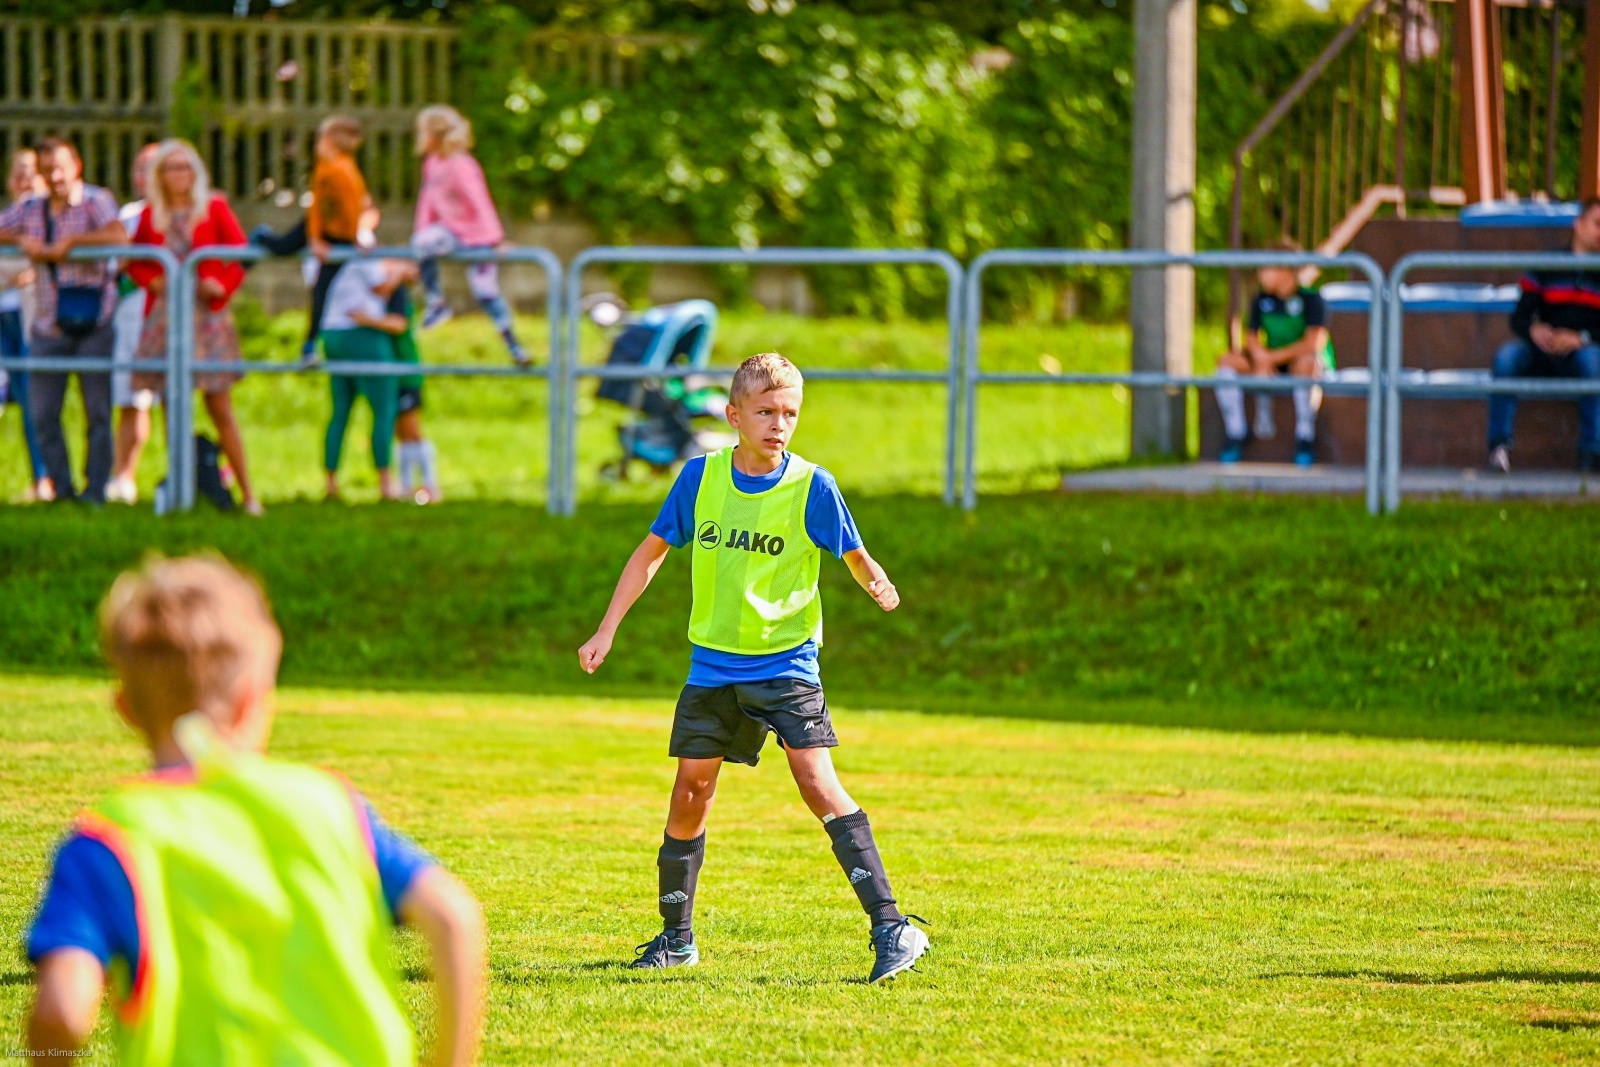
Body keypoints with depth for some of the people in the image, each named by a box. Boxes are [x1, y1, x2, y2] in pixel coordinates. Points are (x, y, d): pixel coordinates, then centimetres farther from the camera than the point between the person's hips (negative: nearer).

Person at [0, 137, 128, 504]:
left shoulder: (96, 202, -4)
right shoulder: (30, 209, 11)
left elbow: (119, 237, -21)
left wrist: (68, 243, -20)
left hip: (93, 324, -4)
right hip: (49, 328, 4)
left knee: (97, 411, -1)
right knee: (43, 413, 2)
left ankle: (95, 488, 3)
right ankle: (61, 486, 12)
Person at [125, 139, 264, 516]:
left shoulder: (214, 208, 3)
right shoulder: (151, 215, 9)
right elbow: (133, 259, 17)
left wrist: (224, 286, -12)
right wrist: (151, 280, -2)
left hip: (206, 314, -3)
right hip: (164, 315, 3)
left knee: (220, 407, -6)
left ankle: (247, 494, -4)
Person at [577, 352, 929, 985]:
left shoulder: (810, 487, -9)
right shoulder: (701, 477, 0)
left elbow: (854, 555, 1)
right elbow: (652, 550, 9)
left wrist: (879, 586, -15)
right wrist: (607, 630, 7)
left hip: (787, 664, -3)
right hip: (713, 665, 3)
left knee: (818, 783, -16)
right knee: (691, 790, 4)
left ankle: (891, 928, -18)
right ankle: (676, 936, 22)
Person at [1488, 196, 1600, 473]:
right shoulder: (1545, 267, 10)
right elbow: (1519, 317, 4)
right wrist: (1534, 331, -19)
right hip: (1543, 355, 2)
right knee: (1507, 355, -30)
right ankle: (1499, 445, -28)